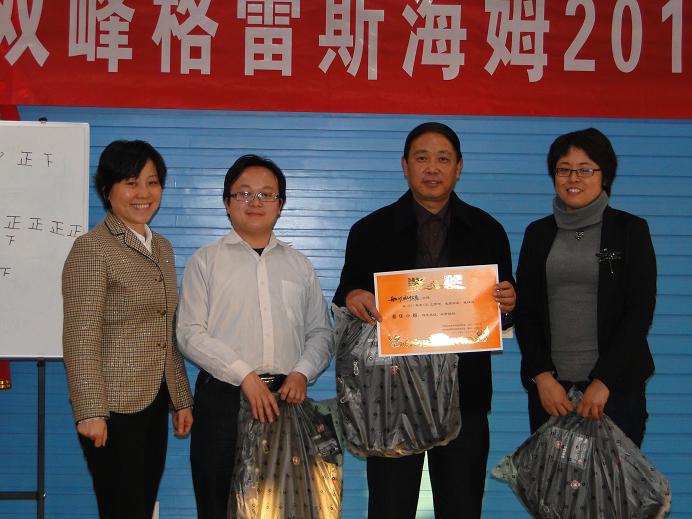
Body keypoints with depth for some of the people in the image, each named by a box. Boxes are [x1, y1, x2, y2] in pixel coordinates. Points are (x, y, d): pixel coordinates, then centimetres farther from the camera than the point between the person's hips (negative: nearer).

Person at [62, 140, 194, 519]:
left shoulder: (161, 247, 14)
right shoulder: (92, 249, -9)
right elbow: (81, 339, -14)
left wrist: (182, 400, 15)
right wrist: (90, 413, -18)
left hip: (155, 402, 7)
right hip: (115, 407, -7)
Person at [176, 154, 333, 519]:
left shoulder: (299, 265, 17)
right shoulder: (205, 261, 6)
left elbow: (320, 332, 15)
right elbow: (190, 334, -3)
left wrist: (302, 372, -5)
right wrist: (245, 376, -12)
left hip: (286, 397, 3)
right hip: (223, 397, -2)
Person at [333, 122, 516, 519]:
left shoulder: (487, 230, 9)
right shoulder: (371, 231, 6)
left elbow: (504, 312, 12)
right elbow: (347, 299, 8)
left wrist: (508, 304, -10)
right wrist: (351, 300, -15)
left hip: (465, 393, 1)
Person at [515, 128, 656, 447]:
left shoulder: (630, 229, 3)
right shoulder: (538, 233, 11)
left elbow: (641, 310, -3)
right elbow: (524, 310, 8)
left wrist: (603, 380, -11)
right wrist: (542, 375, -5)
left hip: (616, 384, -2)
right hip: (548, 385, 2)